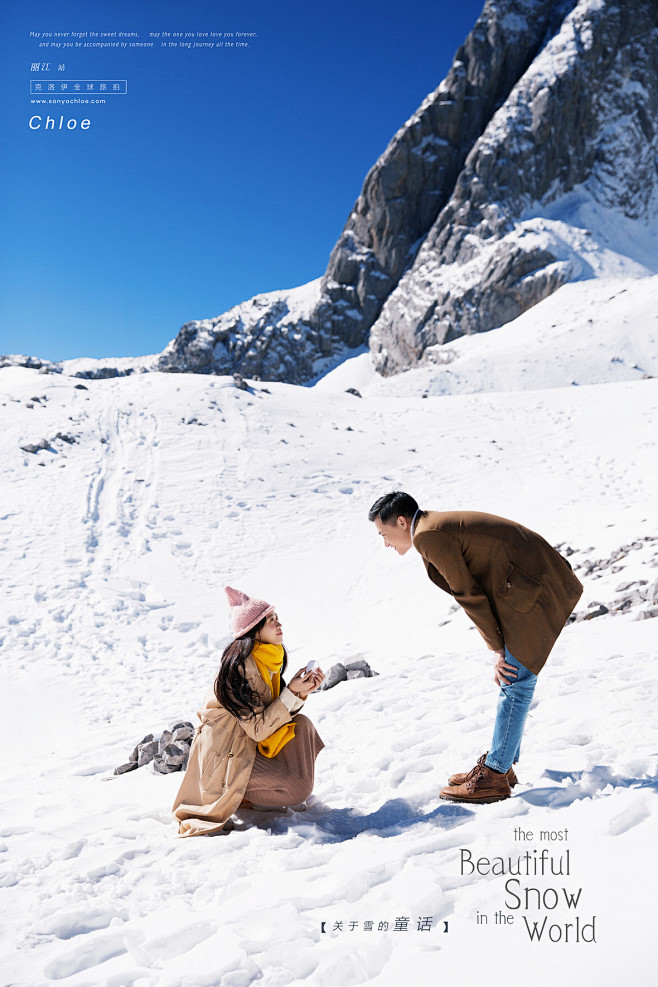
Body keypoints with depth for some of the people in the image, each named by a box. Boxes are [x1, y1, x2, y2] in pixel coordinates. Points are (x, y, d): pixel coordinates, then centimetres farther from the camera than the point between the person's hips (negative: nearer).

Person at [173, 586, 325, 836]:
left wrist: (303, 691, -10)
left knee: (301, 726, -7)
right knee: (298, 788, -18)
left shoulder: (268, 659, 3)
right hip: (224, 756, -9)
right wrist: (292, 692, -23)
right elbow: (258, 729, -24)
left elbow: (279, 711, 6)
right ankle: (236, 795, 2)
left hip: (248, 742, 9)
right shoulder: (240, 666, -24)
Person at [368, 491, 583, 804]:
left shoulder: (428, 534, -14)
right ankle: (501, 763, 23)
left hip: (531, 590, -11)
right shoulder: (442, 526, 16)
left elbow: (469, 594, -13)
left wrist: (497, 649, -6)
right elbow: (477, 590, 16)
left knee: (515, 681, -6)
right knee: (512, 678, 14)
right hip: (533, 586, 11)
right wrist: (499, 648, 11)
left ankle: (494, 778, 0)